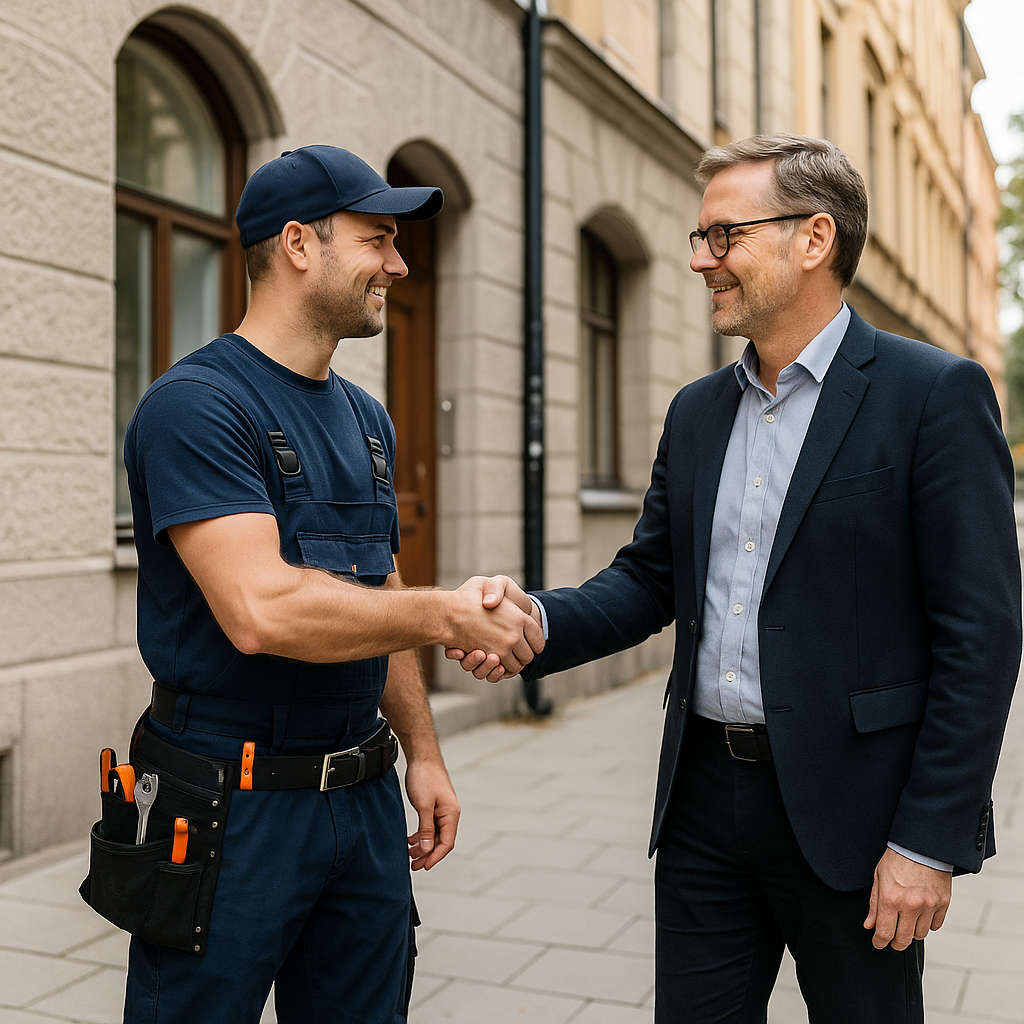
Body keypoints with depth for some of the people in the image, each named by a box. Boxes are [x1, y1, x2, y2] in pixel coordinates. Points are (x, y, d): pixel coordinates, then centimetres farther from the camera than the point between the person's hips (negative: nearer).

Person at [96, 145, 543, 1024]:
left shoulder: (367, 419, 11)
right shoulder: (196, 404, -15)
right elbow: (260, 610, -27)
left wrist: (422, 750, 13)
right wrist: (448, 615, -19)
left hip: (365, 800, 7)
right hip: (232, 807, -7)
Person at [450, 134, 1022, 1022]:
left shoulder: (936, 394, -9)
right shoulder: (697, 412, 10)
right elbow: (648, 578, 11)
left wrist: (929, 841, -14)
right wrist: (539, 622, -10)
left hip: (848, 808, -5)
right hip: (705, 792, 5)